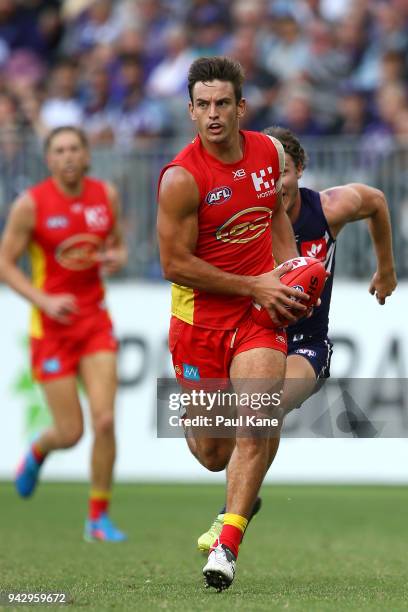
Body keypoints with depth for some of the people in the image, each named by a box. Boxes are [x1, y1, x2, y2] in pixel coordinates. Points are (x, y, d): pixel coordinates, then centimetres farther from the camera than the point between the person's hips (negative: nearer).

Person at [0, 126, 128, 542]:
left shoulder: (107, 196, 2)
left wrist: (117, 258, -8)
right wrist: (45, 301, -19)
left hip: (95, 320, 3)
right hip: (51, 326, -3)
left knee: (104, 420, -10)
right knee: (70, 433, -2)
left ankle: (98, 518, 3)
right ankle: (38, 451, 36)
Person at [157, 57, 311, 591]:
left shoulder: (269, 152, 1)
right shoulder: (181, 178, -16)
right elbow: (174, 265, -15)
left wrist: (292, 274, 7)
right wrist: (254, 285, -13)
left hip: (260, 313, 3)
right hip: (200, 316, -3)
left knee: (254, 431, -18)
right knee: (213, 455, 6)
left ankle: (227, 546, -13)